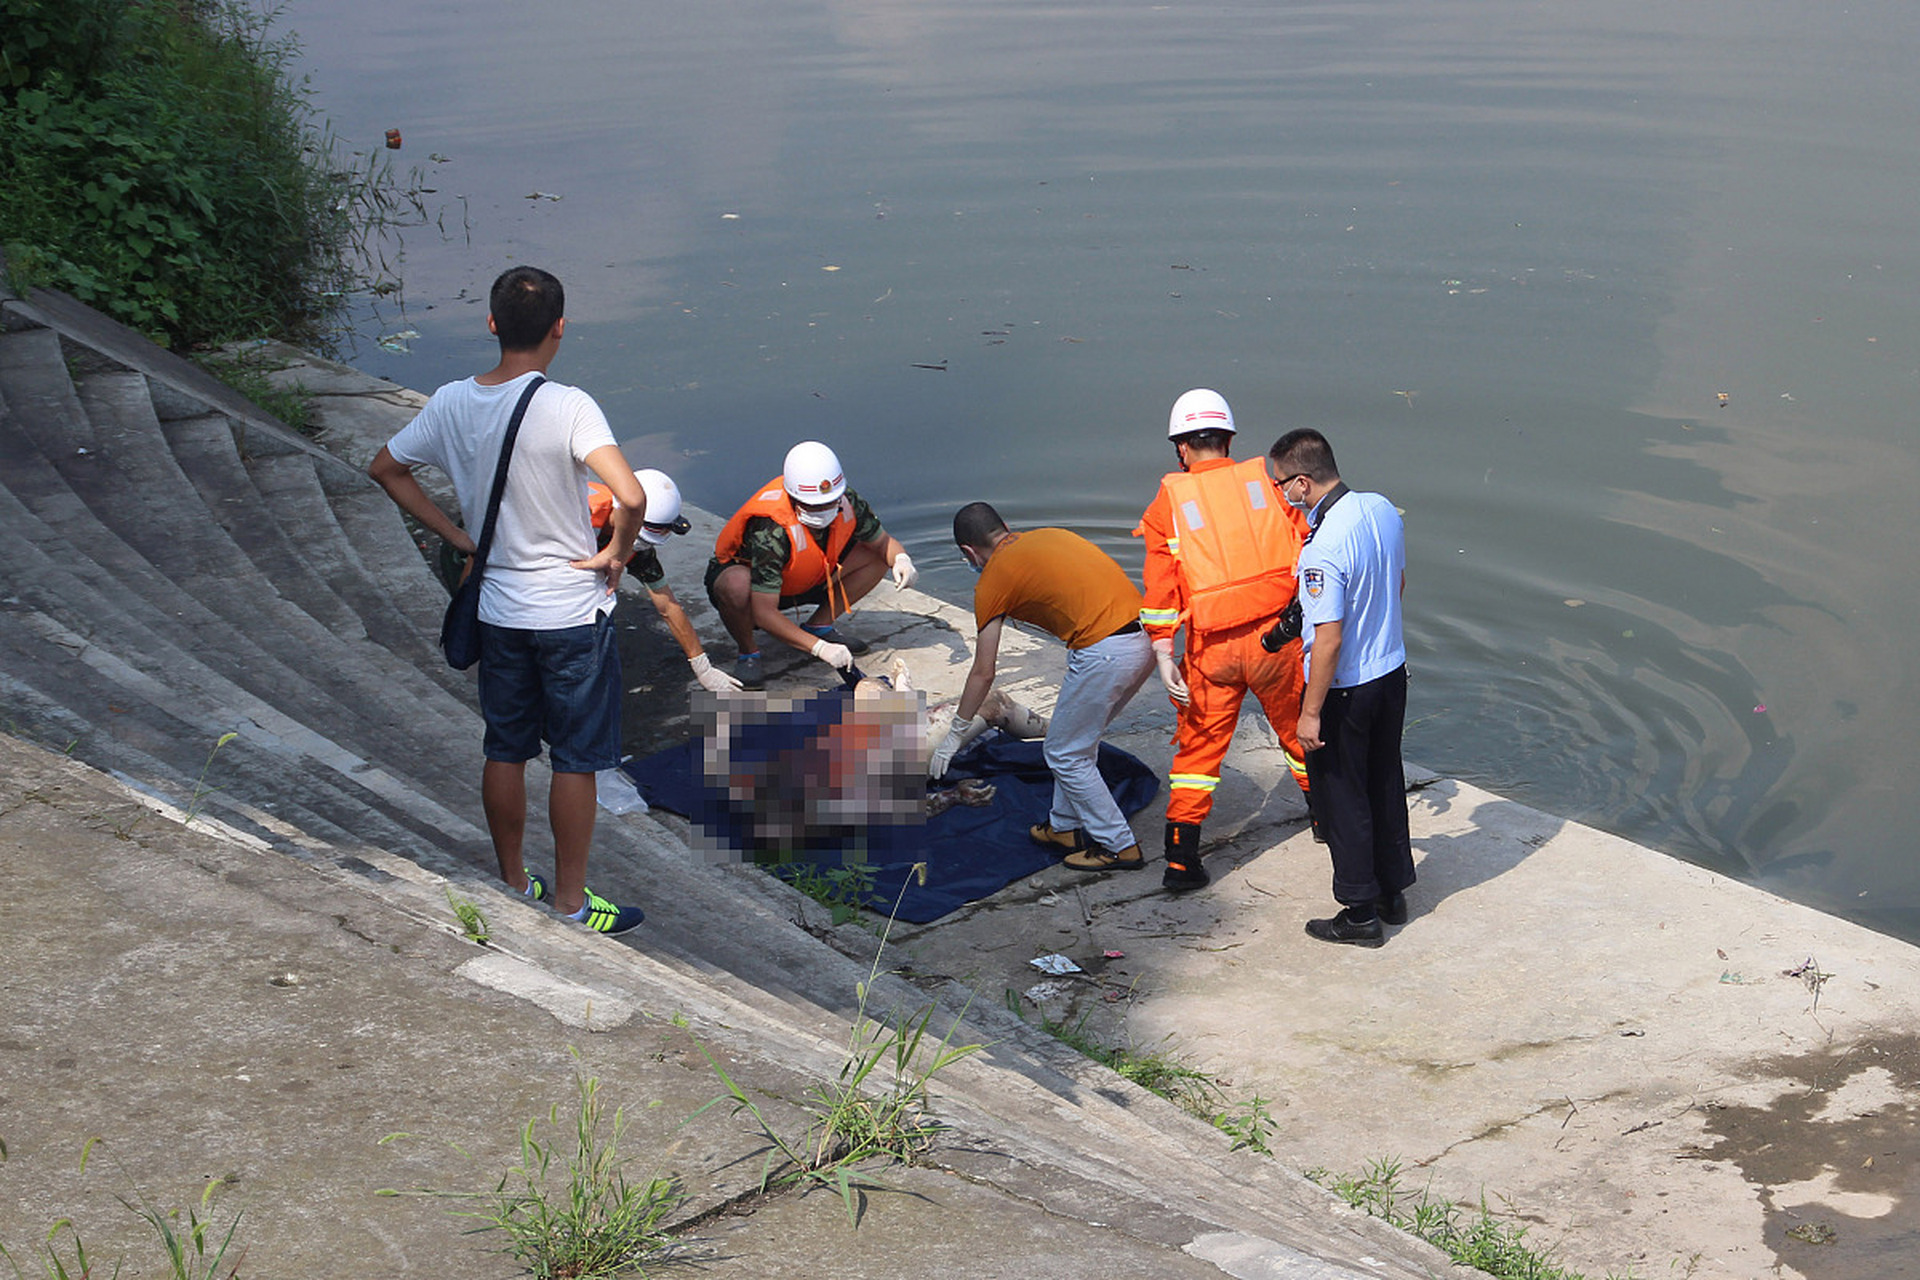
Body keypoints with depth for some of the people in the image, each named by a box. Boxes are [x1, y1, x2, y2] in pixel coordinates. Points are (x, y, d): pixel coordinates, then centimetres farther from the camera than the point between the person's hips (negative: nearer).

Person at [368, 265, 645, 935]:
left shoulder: (451, 403, -3)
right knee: (576, 759, 8)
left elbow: (385, 468, 11)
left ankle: (513, 885, 31)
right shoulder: (567, 406, -22)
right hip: (572, 612, -5)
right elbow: (632, 497, -33)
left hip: (497, 609, 5)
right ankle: (570, 901, 18)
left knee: (505, 751, 18)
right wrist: (614, 555, -14)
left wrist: (458, 536, 11)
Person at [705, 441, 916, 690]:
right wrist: (820, 649, -48)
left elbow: (882, 541, -2)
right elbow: (764, 613, -41)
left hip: (802, 582, 6)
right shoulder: (771, 530, -39)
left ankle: (818, 627, 0)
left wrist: (901, 559, -27)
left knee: (877, 558, -6)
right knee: (738, 586, -43)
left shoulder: (845, 501, -22)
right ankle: (748, 651, -13)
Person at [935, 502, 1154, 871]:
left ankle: (1119, 848, 14)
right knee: (1079, 740, 25)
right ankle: (1066, 827, 37)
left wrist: (954, 736, 21)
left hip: (1105, 653, -8)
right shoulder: (1050, 535, 22)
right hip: (1146, 639, 8)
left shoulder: (993, 580, 4)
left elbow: (983, 674, 9)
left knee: (1066, 755, 10)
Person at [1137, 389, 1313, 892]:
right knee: (1299, 729, 22)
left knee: (1199, 745, 11)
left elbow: (1160, 583, -6)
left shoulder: (1169, 501, 0)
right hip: (1276, 634, 1)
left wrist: (1163, 653, -6)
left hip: (1211, 648, -1)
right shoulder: (1264, 483, 4)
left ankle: (1181, 859, 7)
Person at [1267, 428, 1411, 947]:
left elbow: (1329, 640, -27)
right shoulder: (1383, 510, -4)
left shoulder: (1323, 548, -29)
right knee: (1385, 785, 22)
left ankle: (1361, 913, 18)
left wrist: (1311, 712, -18)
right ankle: (1393, 892, 36)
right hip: (1392, 671, 8)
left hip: (1344, 690, -8)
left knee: (1342, 799, 8)